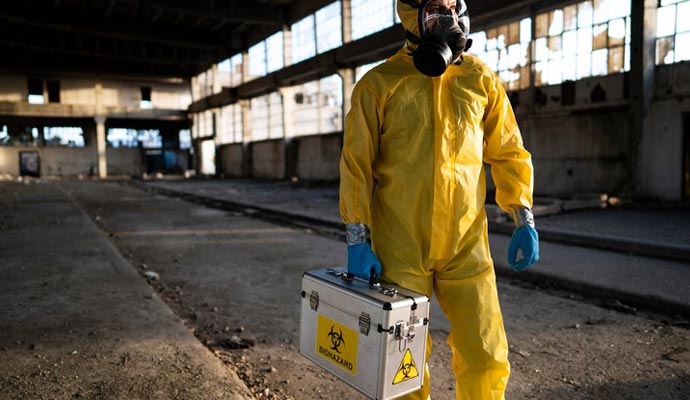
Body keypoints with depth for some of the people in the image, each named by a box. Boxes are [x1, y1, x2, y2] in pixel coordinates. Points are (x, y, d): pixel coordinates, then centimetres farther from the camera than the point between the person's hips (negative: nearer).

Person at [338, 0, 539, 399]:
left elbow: (509, 153, 10)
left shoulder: (481, 79, 7)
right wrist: (358, 240, -7)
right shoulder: (379, 84, -1)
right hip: (400, 249, -2)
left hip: (467, 246, 2)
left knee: (487, 358, 6)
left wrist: (524, 221, 2)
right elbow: (356, 164, -3)